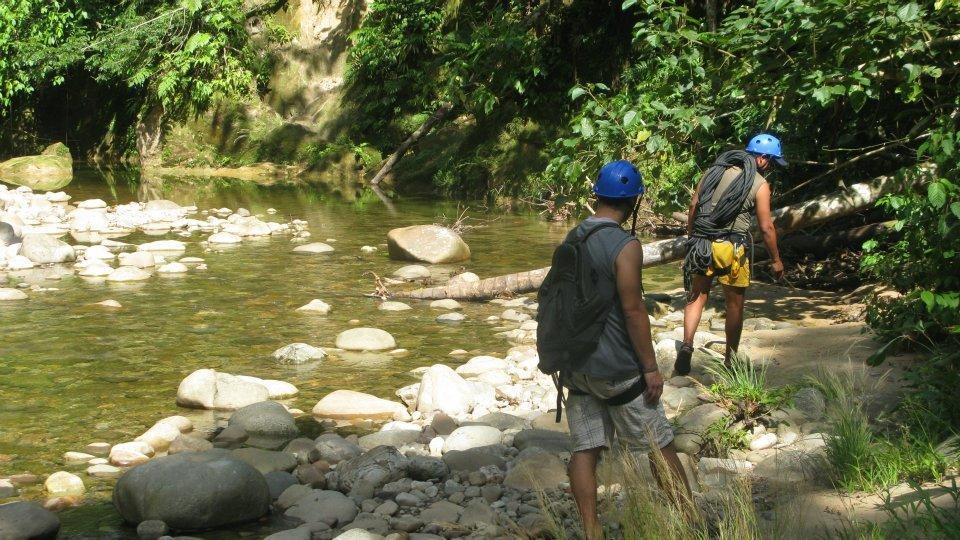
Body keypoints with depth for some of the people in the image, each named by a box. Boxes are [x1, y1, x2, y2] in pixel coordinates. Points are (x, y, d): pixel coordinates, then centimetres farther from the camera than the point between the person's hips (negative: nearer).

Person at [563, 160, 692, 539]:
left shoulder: (572, 239, 6)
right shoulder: (626, 246, -16)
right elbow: (634, 311, -18)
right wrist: (651, 368, -12)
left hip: (576, 364, 6)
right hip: (615, 367, -6)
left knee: (585, 449, 7)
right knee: (659, 447, 6)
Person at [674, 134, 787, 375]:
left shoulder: (715, 170, 7)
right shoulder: (760, 185, -5)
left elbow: (693, 206, 7)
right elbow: (766, 227, -5)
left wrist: (692, 237, 17)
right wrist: (776, 260, 5)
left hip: (702, 244, 3)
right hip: (732, 248, -3)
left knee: (697, 297, 13)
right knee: (735, 304, 11)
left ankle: (687, 345, -7)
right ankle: (730, 359, 18)